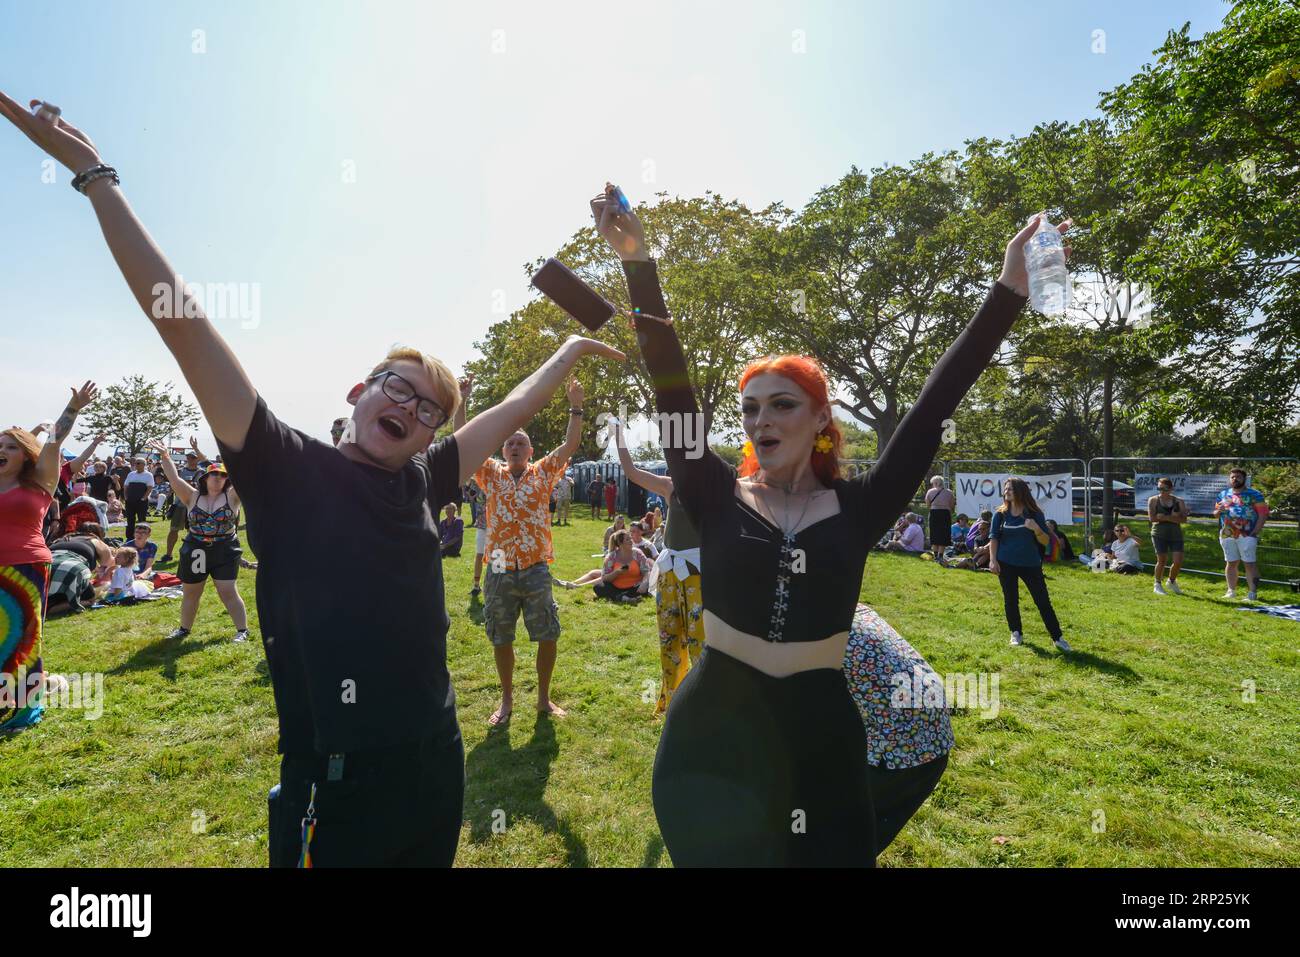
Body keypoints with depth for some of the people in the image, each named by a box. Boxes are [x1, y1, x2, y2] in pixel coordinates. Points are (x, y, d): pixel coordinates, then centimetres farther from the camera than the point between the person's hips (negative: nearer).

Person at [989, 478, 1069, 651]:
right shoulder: (1000, 514, 0)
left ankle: (1057, 637, 11)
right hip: (1006, 564, 1)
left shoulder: (1035, 514, -4)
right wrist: (993, 560, -8)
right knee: (1010, 600, 8)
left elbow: (1046, 541, -4)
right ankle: (1016, 634, 23)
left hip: (1030, 564, -1)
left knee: (1043, 601, 1)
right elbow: (994, 538, 1)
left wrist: (1036, 529, -23)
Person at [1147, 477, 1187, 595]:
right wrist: (1173, 517, -12)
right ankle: (1158, 585, 14)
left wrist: (1165, 517, -17)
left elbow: (1184, 519, -6)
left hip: (1176, 534, 2)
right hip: (1159, 534, -2)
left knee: (1178, 561, -3)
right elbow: (1152, 518, -12)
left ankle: (1172, 581, 24)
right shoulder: (1153, 500, 0)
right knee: (1161, 560, -3)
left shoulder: (1179, 501, 5)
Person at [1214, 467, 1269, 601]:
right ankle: (1231, 591, 15)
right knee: (1231, 563, 9)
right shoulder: (1223, 494, 15)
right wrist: (1218, 511, -4)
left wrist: (1255, 532, -12)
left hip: (1247, 535, -4)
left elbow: (1263, 514, -4)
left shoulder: (1254, 494, 2)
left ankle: (1252, 593, -2)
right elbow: (1216, 514, 20)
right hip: (1227, 535, 4)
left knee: (1249, 563, -4)